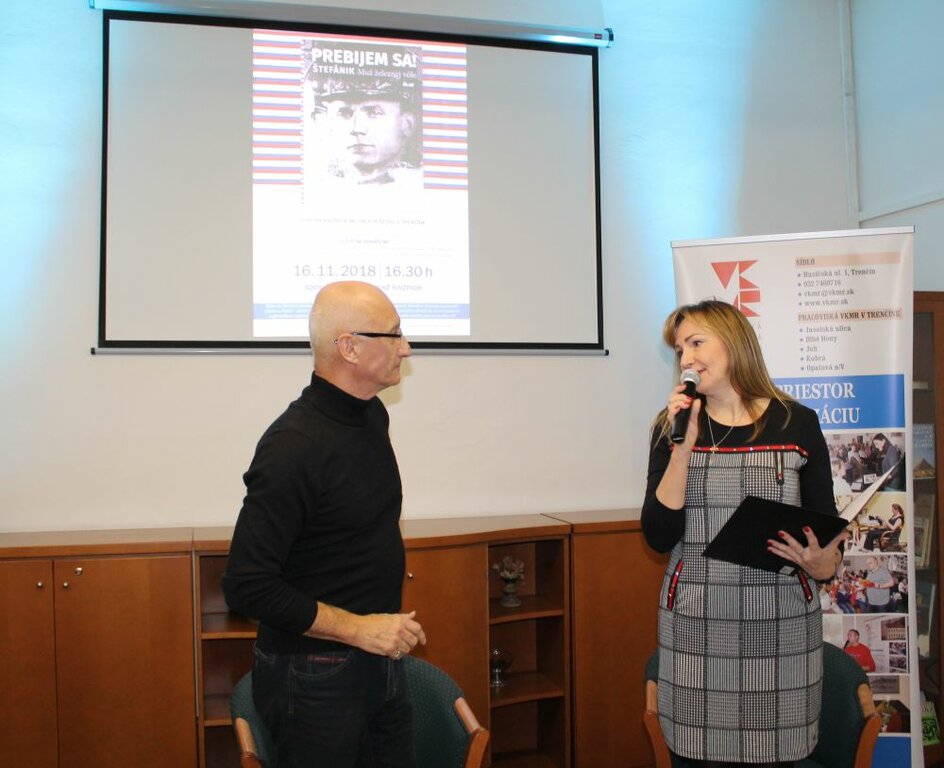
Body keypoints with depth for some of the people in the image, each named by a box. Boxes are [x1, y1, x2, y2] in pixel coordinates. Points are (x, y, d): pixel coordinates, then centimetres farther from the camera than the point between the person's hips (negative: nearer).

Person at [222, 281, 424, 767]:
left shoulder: (372, 416, 4)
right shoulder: (293, 446, -23)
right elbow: (247, 586, -24)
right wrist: (357, 628, -20)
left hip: (381, 661, 8)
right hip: (315, 675, -8)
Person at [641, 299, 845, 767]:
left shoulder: (796, 423, 1)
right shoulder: (674, 425, 3)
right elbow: (659, 538, -5)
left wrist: (822, 564, -15)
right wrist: (684, 447, -13)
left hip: (781, 623, 0)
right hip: (696, 625, 1)